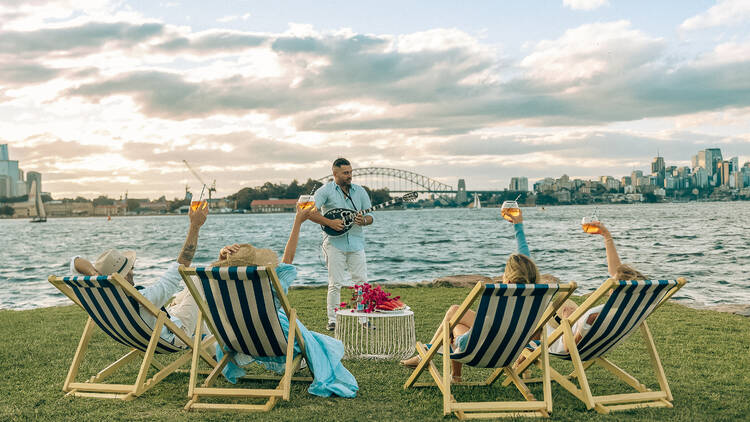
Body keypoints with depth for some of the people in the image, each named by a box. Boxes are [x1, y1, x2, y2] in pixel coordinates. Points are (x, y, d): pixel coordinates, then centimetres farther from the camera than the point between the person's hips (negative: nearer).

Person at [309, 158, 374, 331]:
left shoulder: (360, 191, 10)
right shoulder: (326, 190, -3)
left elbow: (370, 216, 12)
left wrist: (363, 220, -11)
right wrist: (330, 223, -19)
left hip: (356, 241, 4)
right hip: (335, 242, -4)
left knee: (362, 281, 3)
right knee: (335, 283, -2)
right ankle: (332, 320, 7)